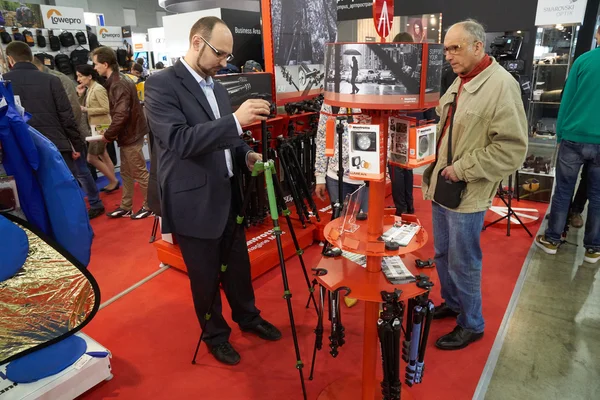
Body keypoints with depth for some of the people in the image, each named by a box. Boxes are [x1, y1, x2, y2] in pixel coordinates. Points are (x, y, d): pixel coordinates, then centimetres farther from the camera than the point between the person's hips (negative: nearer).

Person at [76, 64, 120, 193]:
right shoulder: (88, 89, 9)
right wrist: (81, 95, -2)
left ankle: (114, 181, 7)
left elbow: (107, 109, -21)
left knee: (91, 158, -4)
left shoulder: (98, 89, -16)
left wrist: (87, 110, -19)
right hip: (95, 127, 9)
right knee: (103, 156, 13)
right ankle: (113, 182, 22)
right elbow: (85, 107, 13)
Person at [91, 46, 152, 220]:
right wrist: (112, 133, 7)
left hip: (130, 135, -10)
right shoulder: (117, 82, 10)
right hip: (127, 134, 10)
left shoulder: (118, 85, -20)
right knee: (126, 173, 15)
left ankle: (149, 206, 14)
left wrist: (108, 135, -14)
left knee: (140, 173, 1)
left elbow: (121, 115, -27)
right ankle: (125, 207, 26)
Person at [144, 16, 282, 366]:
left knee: (239, 265, 20)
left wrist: (246, 155, -3)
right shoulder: (162, 85, -13)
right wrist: (236, 120, -32)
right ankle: (216, 335, 35)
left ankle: (248, 317, 44)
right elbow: (179, 140, -26)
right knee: (206, 277, 11)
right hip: (193, 203, -7)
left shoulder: (217, 87, 10)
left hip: (227, 196, 7)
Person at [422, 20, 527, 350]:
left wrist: (463, 169, -19)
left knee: (463, 264, 5)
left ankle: (471, 325, 26)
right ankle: (451, 303, 42)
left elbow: (512, 148, -20)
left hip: (467, 195, -8)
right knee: (442, 254, 21)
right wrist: (435, 167, 11)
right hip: (441, 187, 8)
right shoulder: (459, 82, 11)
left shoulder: (501, 85, -16)